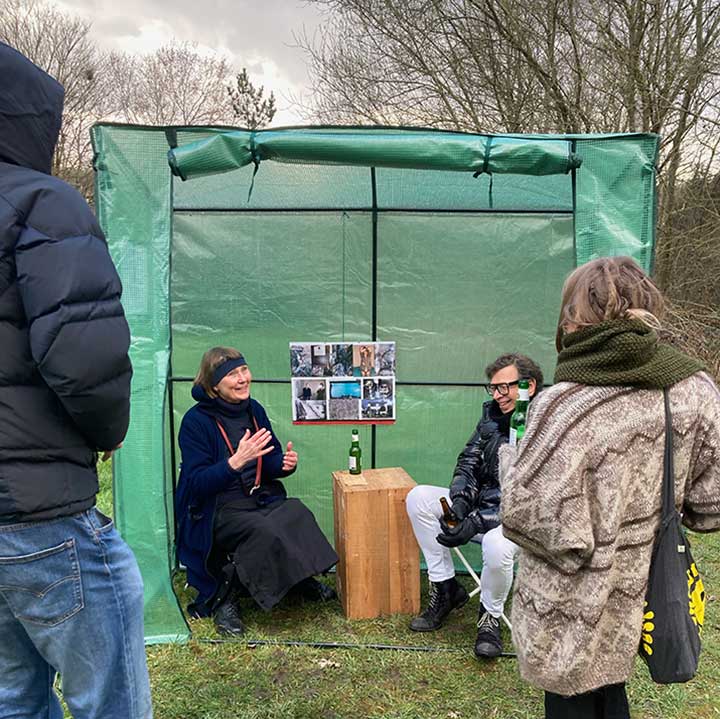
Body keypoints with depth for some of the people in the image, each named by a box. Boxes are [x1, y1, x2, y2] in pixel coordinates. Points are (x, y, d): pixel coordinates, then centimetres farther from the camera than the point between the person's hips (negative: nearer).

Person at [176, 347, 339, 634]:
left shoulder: (254, 410, 5)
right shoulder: (196, 421, -12)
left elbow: (270, 463, 13)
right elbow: (197, 484, -17)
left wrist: (285, 463, -11)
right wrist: (236, 461, -32)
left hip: (263, 500, 5)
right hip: (216, 511, -5)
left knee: (297, 513, -24)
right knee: (262, 530, -32)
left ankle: (301, 579, -1)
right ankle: (224, 599, -11)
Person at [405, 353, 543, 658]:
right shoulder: (492, 414, 1)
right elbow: (468, 462, 7)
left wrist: (476, 523, -28)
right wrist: (459, 501, -13)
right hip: (481, 504, 7)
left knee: (497, 545, -39)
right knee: (418, 498, -9)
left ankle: (490, 615, -5)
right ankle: (445, 587, 0)